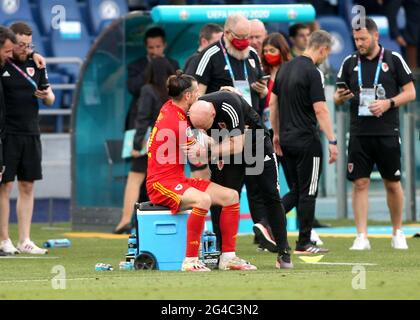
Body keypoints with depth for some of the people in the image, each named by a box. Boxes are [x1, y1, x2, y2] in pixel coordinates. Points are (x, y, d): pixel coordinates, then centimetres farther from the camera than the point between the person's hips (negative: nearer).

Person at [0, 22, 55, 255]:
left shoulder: (35, 64, 11)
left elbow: (50, 99, 16)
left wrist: (47, 95, -5)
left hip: (31, 133, 5)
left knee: (27, 186, 6)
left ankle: (25, 241, 9)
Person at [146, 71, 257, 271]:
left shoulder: (170, 108, 9)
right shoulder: (177, 121, -19)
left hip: (178, 180, 10)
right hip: (161, 182, -10)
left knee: (231, 196, 2)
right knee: (203, 199, -38)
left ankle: (228, 257, 3)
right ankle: (190, 260, -32)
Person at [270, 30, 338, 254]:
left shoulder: (286, 68, 9)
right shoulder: (313, 73, -14)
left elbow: (273, 103, 14)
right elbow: (320, 110, -18)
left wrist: (276, 134, 22)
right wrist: (332, 141, -17)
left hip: (286, 140, 7)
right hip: (307, 141, -7)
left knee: (295, 191, 15)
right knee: (307, 193, 2)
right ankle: (304, 243, 7)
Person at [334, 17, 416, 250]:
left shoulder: (393, 60, 1)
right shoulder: (350, 63, 8)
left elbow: (410, 92, 1)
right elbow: (338, 97, 12)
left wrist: (389, 103, -15)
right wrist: (340, 97, -12)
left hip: (387, 134, -2)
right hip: (359, 134, 2)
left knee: (392, 184, 5)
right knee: (360, 183, -4)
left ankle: (398, 233, 20)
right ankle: (361, 237, -2)